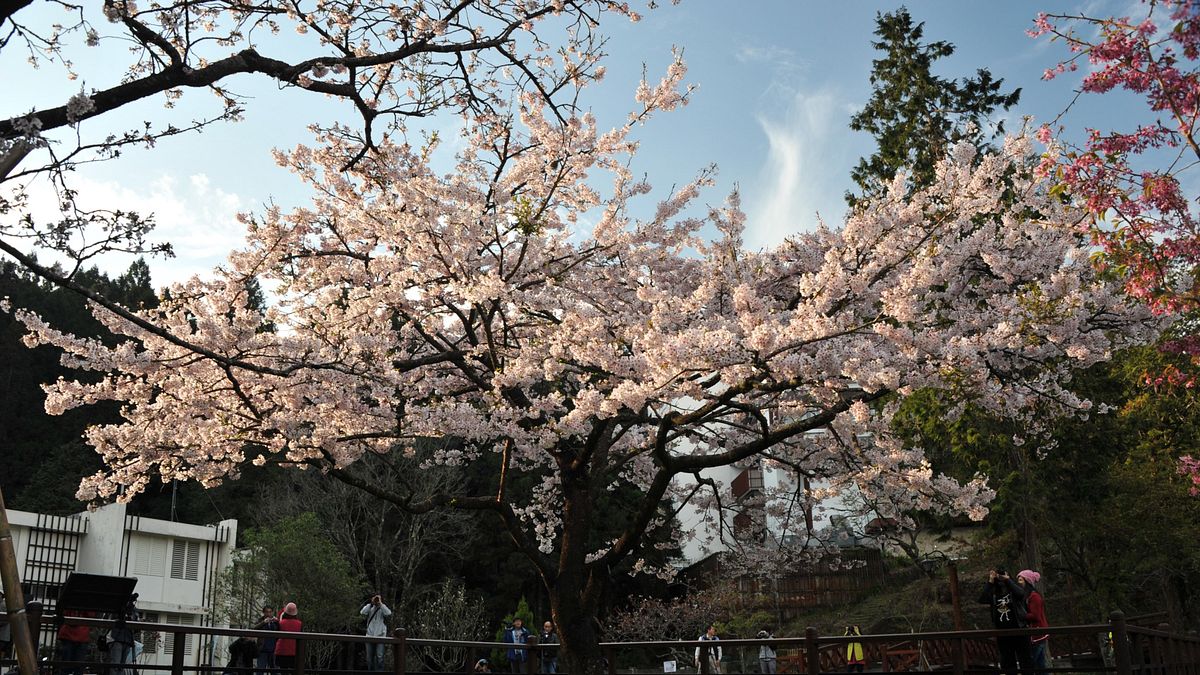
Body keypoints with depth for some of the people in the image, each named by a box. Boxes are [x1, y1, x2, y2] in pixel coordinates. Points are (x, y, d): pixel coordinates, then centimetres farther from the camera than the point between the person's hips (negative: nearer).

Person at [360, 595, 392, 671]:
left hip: (380, 636, -3)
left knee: (379, 657, -13)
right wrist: (370, 603, -4)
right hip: (370, 636, 3)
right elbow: (363, 612, -7)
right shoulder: (370, 609, 12)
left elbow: (388, 613, -15)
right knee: (369, 658, 6)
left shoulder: (383, 609, 7)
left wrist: (380, 603, -9)